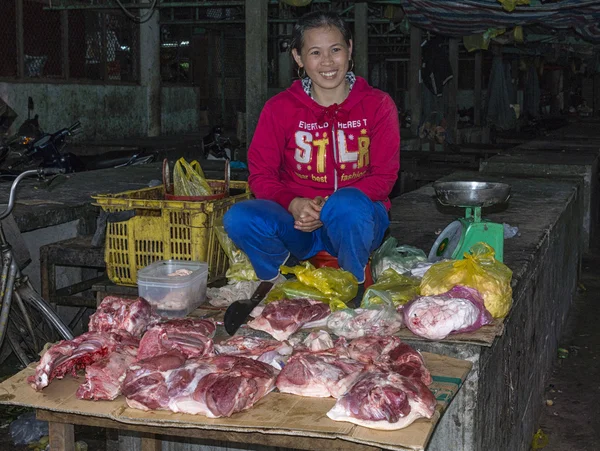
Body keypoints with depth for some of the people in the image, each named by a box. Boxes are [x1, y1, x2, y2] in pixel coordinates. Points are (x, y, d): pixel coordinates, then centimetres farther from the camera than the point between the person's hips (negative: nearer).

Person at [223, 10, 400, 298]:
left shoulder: (377, 105, 0)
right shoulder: (280, 108, 1)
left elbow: (384, 176, -4)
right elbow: (260, 175, 0)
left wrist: (329, 205, -21)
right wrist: (294, 204, -22)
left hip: (357, 221, -1)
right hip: (297, 221, 1)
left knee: (347, 203, -37)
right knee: (239, 218, -28)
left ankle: (356, 286, -9)